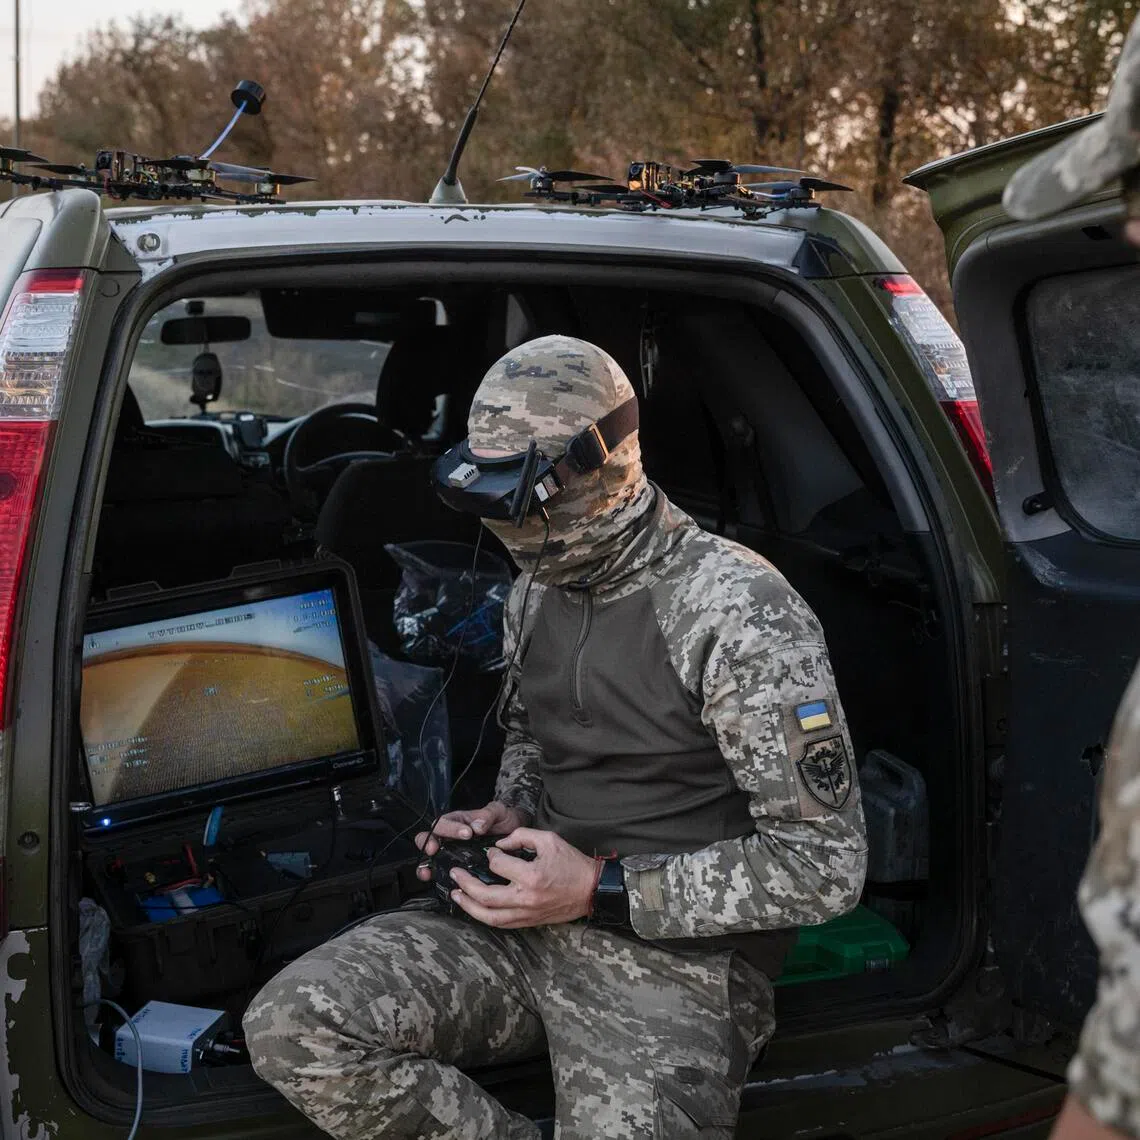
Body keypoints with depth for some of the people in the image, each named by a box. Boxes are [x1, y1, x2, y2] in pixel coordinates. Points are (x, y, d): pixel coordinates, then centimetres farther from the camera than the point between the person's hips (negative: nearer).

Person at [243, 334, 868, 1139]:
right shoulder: (537, 590, 8)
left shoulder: (737, 611, -16)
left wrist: (600, 890, -20)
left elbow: (825, 865, -17)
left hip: (678, 960, -6)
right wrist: (508, 816, 4)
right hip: (532, 922, 6)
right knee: (290, 1028, -14)